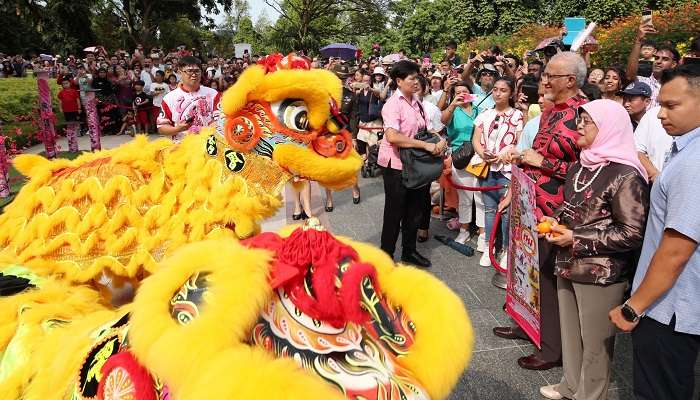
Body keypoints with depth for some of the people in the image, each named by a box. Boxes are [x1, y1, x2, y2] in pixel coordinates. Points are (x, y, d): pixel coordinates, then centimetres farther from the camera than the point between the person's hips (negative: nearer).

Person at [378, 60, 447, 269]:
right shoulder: (393, 104, -16)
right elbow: (393, 137, -30)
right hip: (396, 165, -7)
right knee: (394, 213, 4)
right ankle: (386, 256, 20)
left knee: (414, 210, 17)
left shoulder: (416, 101, 6)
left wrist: (439, 140, -9)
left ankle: (409, 251, 34)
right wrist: (426, 145, -27)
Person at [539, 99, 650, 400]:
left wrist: (578, 240, -18)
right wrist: (556, 220, 2)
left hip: (601, 273, -8)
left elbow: (633, 234, -20)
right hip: (568, 265, 8)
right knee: (570, 333, 20)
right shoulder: (581, 167, 9)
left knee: (595, 342, 9)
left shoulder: (626, 175, -17)